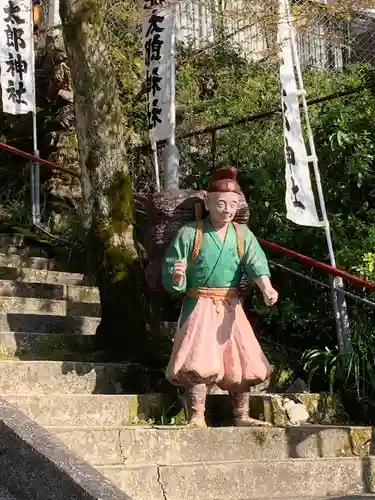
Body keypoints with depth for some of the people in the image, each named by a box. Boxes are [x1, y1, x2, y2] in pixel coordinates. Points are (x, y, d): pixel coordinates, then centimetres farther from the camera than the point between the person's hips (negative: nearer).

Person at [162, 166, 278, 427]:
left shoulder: (242, 234, 3)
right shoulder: (190, 234, -5)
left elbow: (256, 262, -16)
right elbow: (170, 278, -3)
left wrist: (267, 288, -36)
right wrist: (177, 275, -28)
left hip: (231, 308, 4)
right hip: (199, 306, -3)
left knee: (243, 362, 6)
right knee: (198, 363, -14)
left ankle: (241, 417, 20)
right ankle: (197, 418, -3)